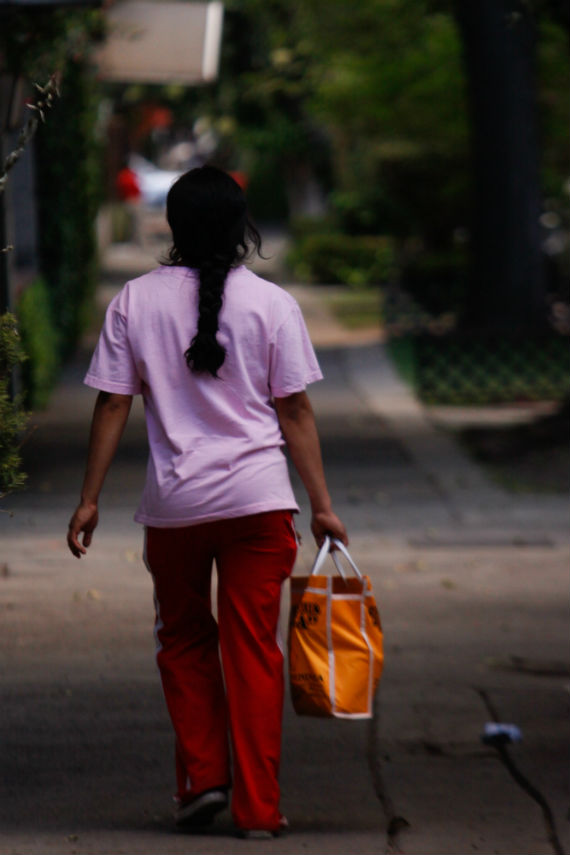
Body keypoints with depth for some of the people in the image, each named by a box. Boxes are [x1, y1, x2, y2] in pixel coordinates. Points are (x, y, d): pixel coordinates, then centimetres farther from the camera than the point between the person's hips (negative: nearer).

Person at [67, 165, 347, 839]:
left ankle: (202, 777, 11)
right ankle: (257, 807, 5)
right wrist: (322, 505, 4)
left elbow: (112, 405, 0)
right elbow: (295, 411, -1)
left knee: (183, 639, 19)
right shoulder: (271, 303, -2)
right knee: (254, 647, 4)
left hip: (173, 504, 1)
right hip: (258, 500, 0)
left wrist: (89, 499, 6)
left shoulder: (135, 302, 0)